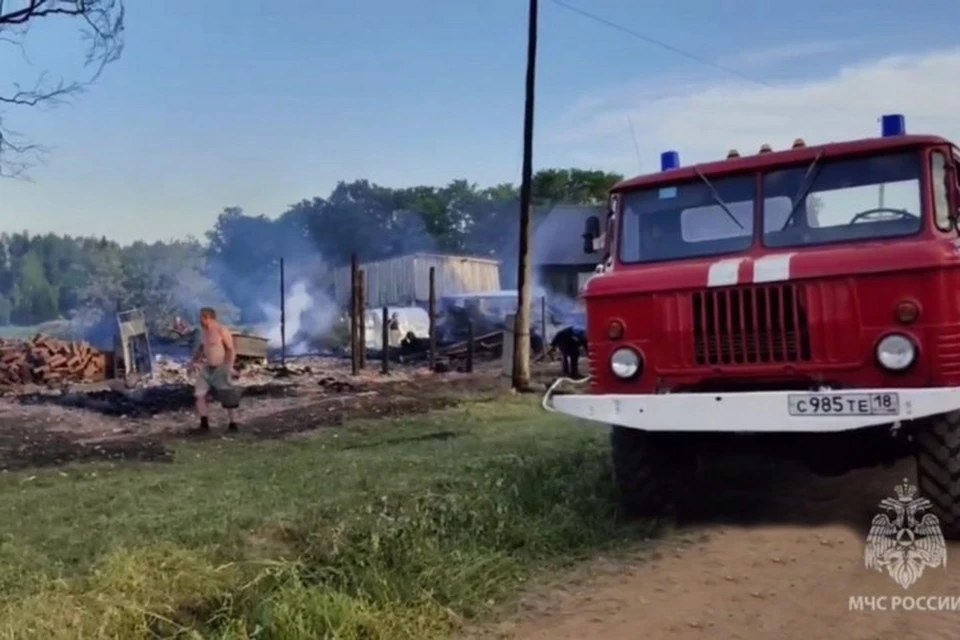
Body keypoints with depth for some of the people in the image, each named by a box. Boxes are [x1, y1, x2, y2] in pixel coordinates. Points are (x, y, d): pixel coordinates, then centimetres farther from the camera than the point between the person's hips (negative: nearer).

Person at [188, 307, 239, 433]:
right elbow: (199, 349, 24)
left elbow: (231, 349, -13)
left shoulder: (222, 331, -12)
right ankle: (204, 424, 6)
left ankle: (233, 424, 10)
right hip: (206, 369, 7)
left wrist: (229, 367, -22)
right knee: (200, 395, -1)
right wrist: (193, 361, 8)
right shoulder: (201, 333, 10)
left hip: (221, 369, -7)